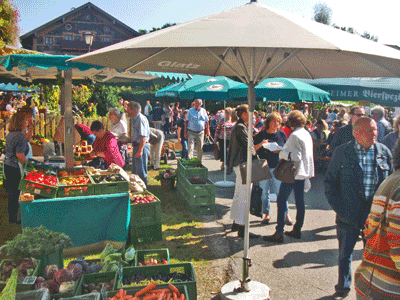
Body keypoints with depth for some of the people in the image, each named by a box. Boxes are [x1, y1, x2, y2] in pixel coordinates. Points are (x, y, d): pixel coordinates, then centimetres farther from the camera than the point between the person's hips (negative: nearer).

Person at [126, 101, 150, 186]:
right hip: (136, 146, 11)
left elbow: (144, 136, -24)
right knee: (135, 171, 19)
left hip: (141, 147, -11)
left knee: (141, 171, -5)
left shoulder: (141, 119, -18)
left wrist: (140, 150, -28)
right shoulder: (134, 119, 14)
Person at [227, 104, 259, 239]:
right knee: (244, 196, -7)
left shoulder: (237, 127, 17)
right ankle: (241, 228, -2)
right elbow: (248, 146, -17)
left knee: (238, 195, 17)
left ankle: (236, 223, 28)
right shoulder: (241, 127, -16)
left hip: (239, 164, 11)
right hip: (243, 164, -11)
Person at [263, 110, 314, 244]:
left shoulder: (295, 135, -17)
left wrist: (282, 152, -11)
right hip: (303, 172, 9)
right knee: (300, 201, 13)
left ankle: (279, 233, -5)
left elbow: (295, 156, -23)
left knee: (282, 200, -5)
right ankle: (297, 230, 23)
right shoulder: (307, 134, 12)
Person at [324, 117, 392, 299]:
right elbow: (329, 181, 0)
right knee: (345, 253, 11)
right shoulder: (342, 152, -5)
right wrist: (338, 207, -7)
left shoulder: (384, 152, 1)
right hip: (348, 214, -1)